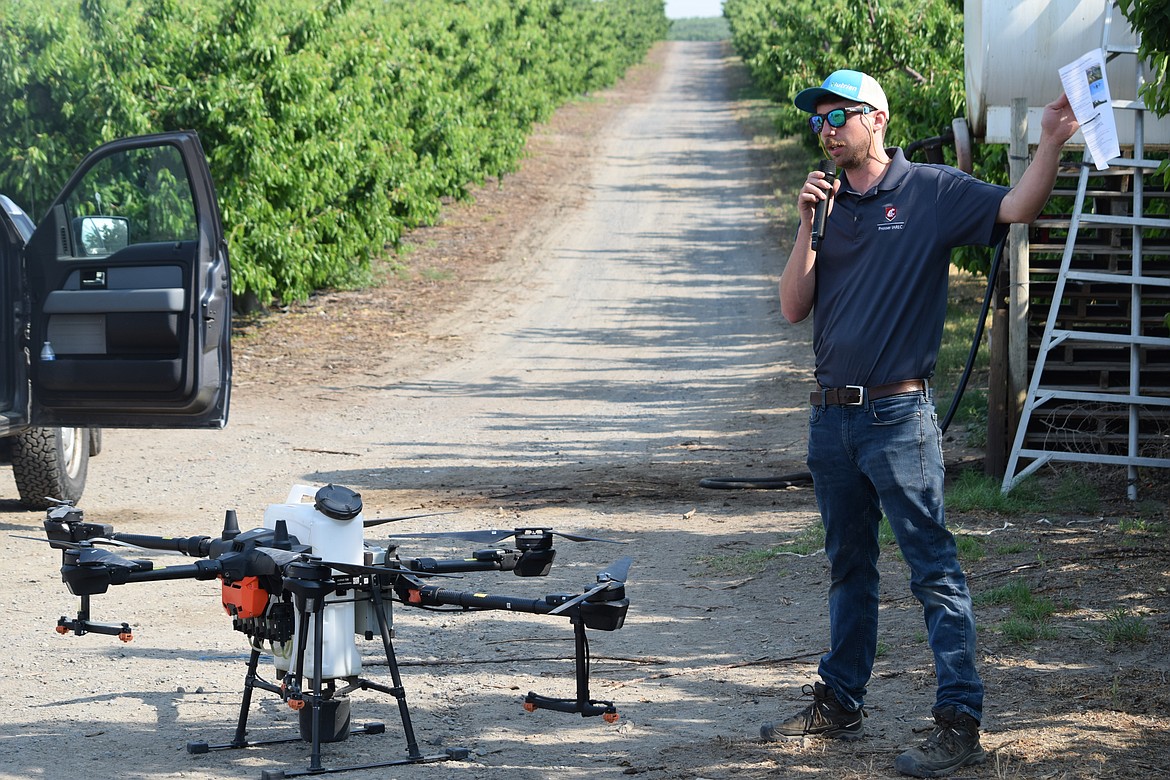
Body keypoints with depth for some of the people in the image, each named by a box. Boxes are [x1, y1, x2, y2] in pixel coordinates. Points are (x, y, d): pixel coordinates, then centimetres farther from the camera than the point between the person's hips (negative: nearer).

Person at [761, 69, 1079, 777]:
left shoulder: (931, 192, -4)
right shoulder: (829, 205, 12)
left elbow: (1018, 207, -18)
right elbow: (794, 308, 5)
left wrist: (1053, 142, -33)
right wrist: (808, 226, -6)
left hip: (899, 416, -6)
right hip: (832, 414, 6)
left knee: (934, 567, -7)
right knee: (849, 567, 17)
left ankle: (961, 721, -7)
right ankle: (840, 703, 27)